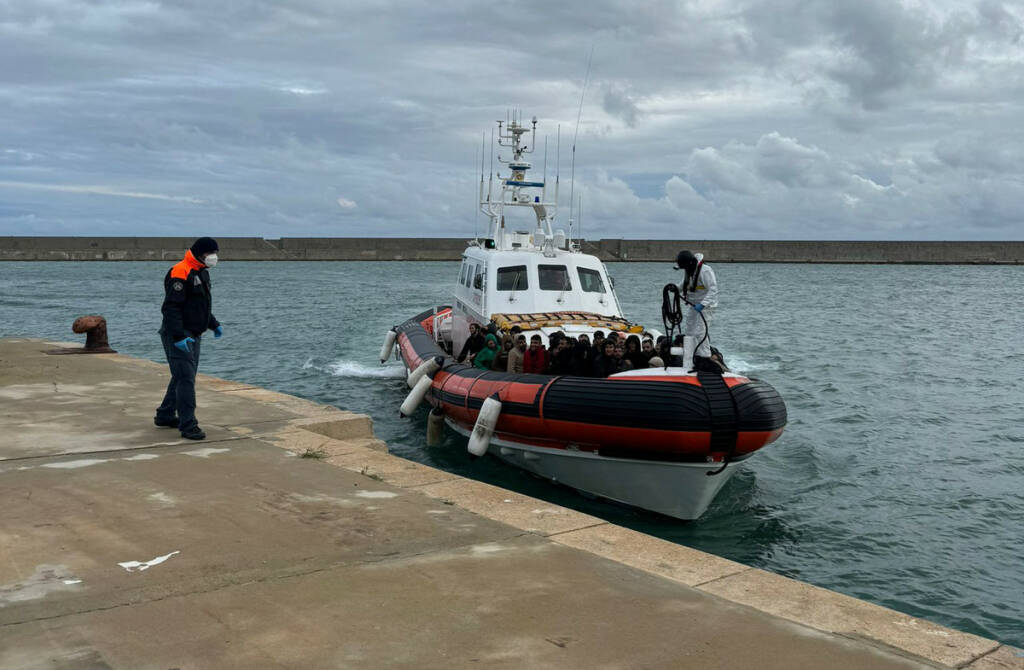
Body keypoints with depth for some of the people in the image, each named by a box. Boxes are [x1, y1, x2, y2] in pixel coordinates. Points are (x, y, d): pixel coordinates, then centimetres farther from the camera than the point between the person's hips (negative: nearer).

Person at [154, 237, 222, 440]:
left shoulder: (202, 273, 16)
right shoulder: (180, 273, -17)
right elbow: (170, 308, -23)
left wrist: (214, 324, 26)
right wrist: (179, 336, -27)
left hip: (193, 336, 10)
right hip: (177, 337, -10)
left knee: (183, 377, 16)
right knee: (185, 379, -12)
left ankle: (165, 416, 29)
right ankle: (188, 425, -11)